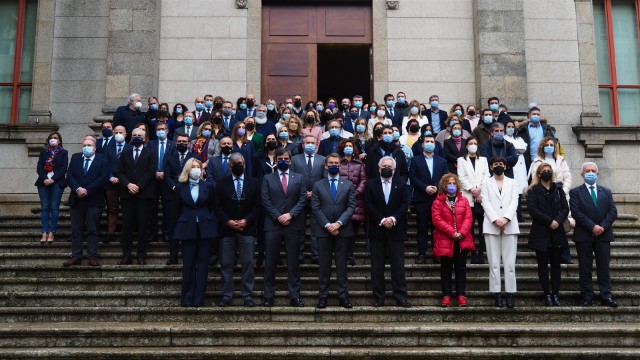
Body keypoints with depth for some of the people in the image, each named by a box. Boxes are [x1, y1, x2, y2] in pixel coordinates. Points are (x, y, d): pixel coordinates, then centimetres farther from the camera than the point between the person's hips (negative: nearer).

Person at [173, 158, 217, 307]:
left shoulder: (208, 186, 5)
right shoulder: (181, 187, 5)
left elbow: (212, 206, 10)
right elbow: (179, 209, 9)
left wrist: (210, 222, 5)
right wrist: (179, 228, 6)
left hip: (204, 228, 0)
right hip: (187, 229, 0)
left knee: (203, 263, 1)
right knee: (188, 264, 3)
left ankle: (199, 299, 6)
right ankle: (187, 299, 10)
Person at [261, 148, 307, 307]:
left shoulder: (299, 178, 12)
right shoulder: (267, 178, 10)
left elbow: (302, 200, 3)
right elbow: (265, 201, 0)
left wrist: (290, 214, -11)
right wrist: (278, 217, -11)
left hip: (293, 225, 1)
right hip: (272, 224, 0)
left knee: (293, 263, 3)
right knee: (270, 263, 3)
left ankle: (294, 297, 9)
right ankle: (268, 297, 9)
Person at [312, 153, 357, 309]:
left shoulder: (348, 185, 8)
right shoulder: (318, 185, 8)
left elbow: (351, 207, 0)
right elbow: (315, 208, 0)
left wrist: (338, 223, -13)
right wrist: (327, 225, -11)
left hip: (343, 230, 0)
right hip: (324, 230, 0)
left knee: (342, 264, 3)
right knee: (324, 265, 3)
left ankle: (343, 296, 6)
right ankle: (323, 296, 8)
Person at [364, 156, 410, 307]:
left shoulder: (401, 183, 8)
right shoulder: (370, 184, 6)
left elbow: (404, 204, 1)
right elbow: (368, 205, -2)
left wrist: (393, 218, -13)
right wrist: (382, 220, -13)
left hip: (396, 230, 0)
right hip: (377, 231, 0)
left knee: (398, 265, 2)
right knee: (377, 266, 3)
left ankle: (401, 297, 7)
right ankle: (378, 297, 10)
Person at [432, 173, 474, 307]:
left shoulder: (464, 200, 10)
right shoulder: (438, 202, 2)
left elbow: (468, 218, 1)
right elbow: (437, 219, -8)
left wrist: (462, 232, -14)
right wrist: (452, 232, -15)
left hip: (462, 240, 2)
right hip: (445, 241, -2)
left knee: (461, 268, 6)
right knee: (446, 268, 3)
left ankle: (461, 294, 12)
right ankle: (446, 295, 9)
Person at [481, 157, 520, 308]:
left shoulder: (512, 183, 15)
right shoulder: (486, 184, 12)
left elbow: (514, 202, 3)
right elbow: (486, 203, 1)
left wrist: (506, 218, -13)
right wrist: (495, 219, -14)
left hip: (509, 225, 1)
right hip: (491, 226, 0)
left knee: (510, 262, -2)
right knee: (494, 262, -1)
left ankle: (509, 294, 0)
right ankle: (497, 294, 1)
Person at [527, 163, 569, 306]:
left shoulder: (558, 189, 12)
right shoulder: (534, 190, 2)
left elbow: (565, 208, 5)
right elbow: (532, 208, -10)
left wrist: (558, 221, -13)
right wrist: (549, 221, -15)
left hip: (557, 232, 3)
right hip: (540, 232, -3)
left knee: (555, 264, 4)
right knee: (543, 264, 1)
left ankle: (555, 293, 7)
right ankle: (547, 294, 6)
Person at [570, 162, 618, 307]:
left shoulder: (606, 192, 13)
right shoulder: (575, 192, 3)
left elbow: (613, 211, 3)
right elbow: (576, 212, -9)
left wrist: (603, 227, -11)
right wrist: (592, 226, -16)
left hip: (603, 235, 2)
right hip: (584, 235, -2)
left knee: (604, 267, 4)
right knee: (585, 268, 2)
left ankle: (606, 296, 8)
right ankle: (587, 296, 8)